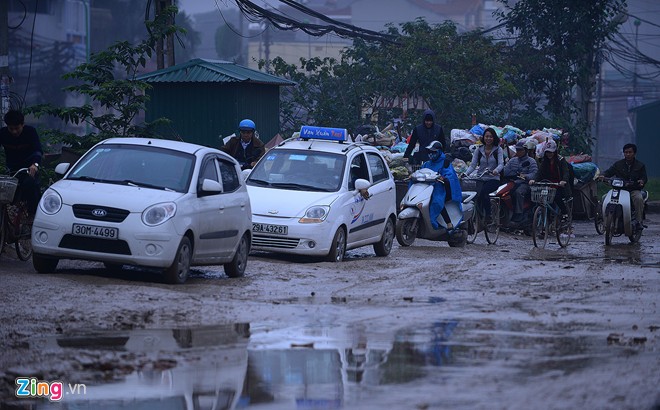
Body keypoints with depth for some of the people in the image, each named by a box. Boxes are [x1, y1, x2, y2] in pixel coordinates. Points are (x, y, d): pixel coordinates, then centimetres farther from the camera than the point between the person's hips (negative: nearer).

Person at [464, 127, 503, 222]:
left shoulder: (498, 150, 6)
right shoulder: (479, 150, 12)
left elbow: (501, 164, -6)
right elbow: (473, 165, 8)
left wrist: (496, 171, -29)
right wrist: (465, 174, -11)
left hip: (493, 179, -2)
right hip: (481, 178, 2)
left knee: (483, 191, -32)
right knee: (478, 194, -27)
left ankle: (488, 216, -20)